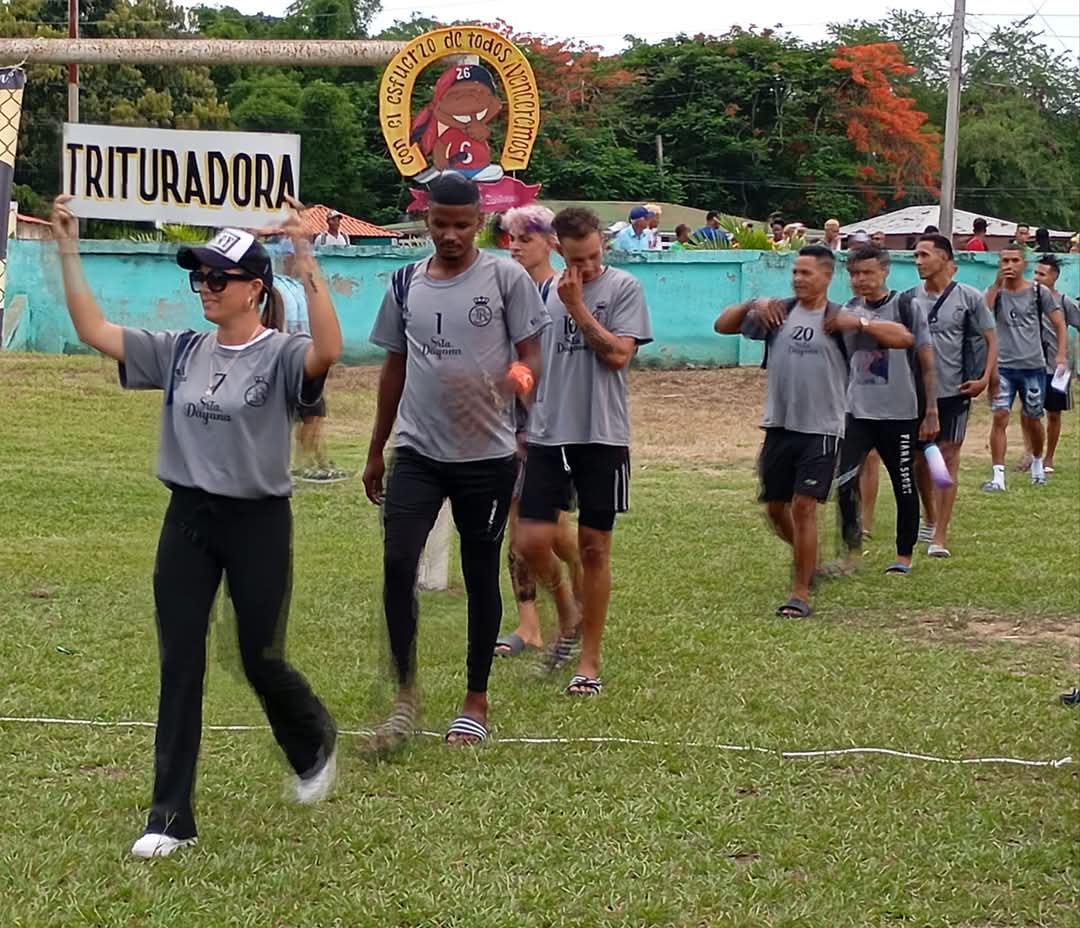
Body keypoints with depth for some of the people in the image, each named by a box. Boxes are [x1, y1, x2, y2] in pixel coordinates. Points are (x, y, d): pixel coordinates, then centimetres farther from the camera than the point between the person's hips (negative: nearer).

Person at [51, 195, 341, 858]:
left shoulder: (281, 356, -11)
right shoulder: (180, 352, 6)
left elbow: (328, 350, -34)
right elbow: (94, 330, 6)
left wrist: (306, 262, -39)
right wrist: (68, 250, 0)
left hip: (259, 521, -5)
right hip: (188, 518, 5)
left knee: (261, 660, 5)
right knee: (179, 665, 3)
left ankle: (315, 743, 39)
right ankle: (171, 817, 8)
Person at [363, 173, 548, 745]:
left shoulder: (505, 277, -4)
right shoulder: (406, 283, 8)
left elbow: (531, 357, -4)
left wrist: (513, 383, -28)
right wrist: (375, 452, 17)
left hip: (487, 455, -2)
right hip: (417, 452, 3)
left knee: (481, 574, 7)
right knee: (397, 562, -11)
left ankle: (476, 703, 20)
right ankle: (405, 697, 1)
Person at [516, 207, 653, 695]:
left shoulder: (624, 288, -2)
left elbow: (617, 353, -14)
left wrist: (577, 306, -12)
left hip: (602, 436, -3)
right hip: (546, 434, 3)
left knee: (594, 547, 2)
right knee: (534, 541, -4)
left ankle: (589, 660, 13)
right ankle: (568, 618, 25)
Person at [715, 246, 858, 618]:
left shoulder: (838, 320, -3)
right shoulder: (778, 313, 6)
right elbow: (722, 325, 10)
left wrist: (860, 323, -22)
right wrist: (752, 305, -7)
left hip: (821, 429, -4)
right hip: (779, 426, 4)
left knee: (804, 507, -10)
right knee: (775, 507, 13)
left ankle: (801, 593, -2)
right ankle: (807, 560, 40)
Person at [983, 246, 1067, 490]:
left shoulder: (1038, 292, 1)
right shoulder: (996, 291, 1)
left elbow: (1059, 324, 5)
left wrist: (1061, 354, -7)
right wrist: (998, 283, -19)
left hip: (1033, 366, 1)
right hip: (1003, 366, -1)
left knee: (1033, 419, 11)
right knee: (1000, 417, -12)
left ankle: (1037, 461, 38)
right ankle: (998, 475, -12)